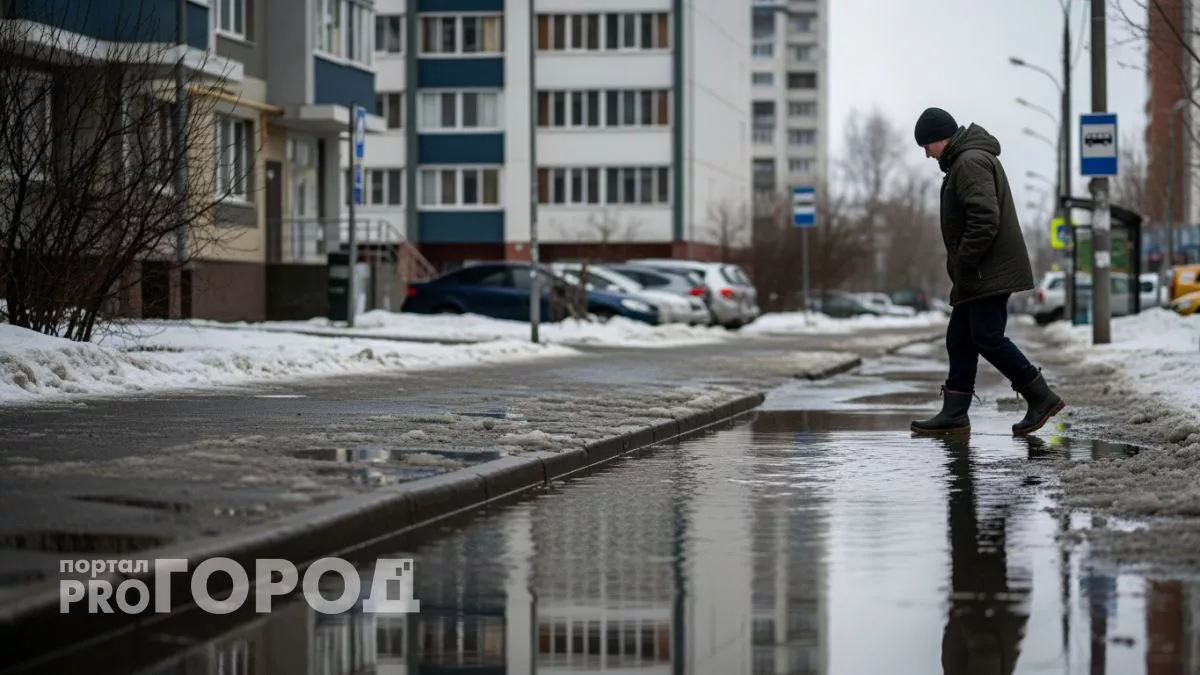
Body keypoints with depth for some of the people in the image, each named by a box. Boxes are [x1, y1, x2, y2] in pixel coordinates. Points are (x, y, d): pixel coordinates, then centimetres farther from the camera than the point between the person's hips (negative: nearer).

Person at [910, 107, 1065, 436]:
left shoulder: (970, 163, -15)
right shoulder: (966, 160, 20)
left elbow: (985, 219, -25)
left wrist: (964, 263, -18)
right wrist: (961, 268, 18)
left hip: (989, 273, -11)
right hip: (980, 274, 11)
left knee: (987, 337, -11)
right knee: (960, 338, 9)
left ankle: (1041, 397, -4)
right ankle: (954, 413, 11)